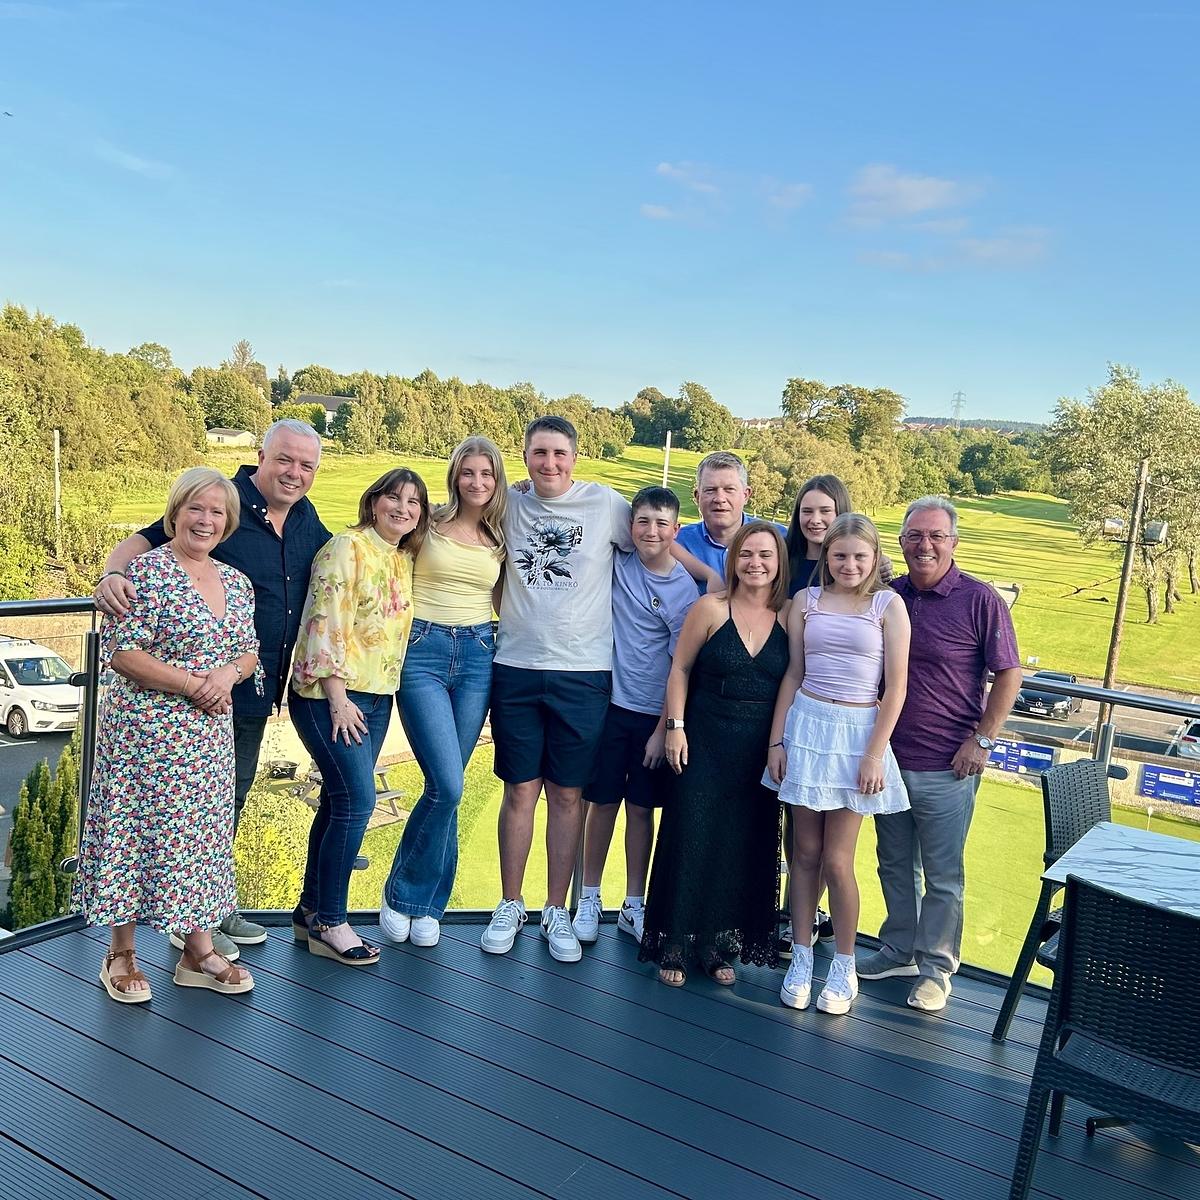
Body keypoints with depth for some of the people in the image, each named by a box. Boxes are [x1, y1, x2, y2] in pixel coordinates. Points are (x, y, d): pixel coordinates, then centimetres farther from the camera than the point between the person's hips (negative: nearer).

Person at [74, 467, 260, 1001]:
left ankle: (199, 949, 24)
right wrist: (194, 685, -18)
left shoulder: (237, 582, 9)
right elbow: (120, 653, -16)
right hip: (146, 730, -6)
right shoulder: (147, 571, -11)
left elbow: (249, 652, 14)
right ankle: (120, 953, 21)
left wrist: (229, 673, -8)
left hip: (210, 736, 6)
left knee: (201, 834, 12)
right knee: (135, 830, 4)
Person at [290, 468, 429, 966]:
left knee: (339, 801, 11)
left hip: (377, 697, 7)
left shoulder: (407, 559, 13)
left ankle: (310, 910, 22)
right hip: (329, 695, -7)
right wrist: (338, 698, -19)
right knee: (357, 799, -12)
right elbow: (326, 622, -16)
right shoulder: (347, 547, -10)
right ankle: (329, 923, 0)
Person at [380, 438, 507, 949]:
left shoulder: (501, 537, 10)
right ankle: (403, 893, 11)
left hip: (477, 657, 3)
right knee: (448, 787, -12)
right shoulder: (429, 525, 0)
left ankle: (421, 903, 21)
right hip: (422, 652, -3)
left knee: (445, 787, 6)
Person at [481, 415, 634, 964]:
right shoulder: (510, 504, 5)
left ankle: (557, 912, 20)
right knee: (520, 790, 8)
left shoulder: (606, 504, -1)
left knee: (567, 794, 7)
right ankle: (509, 907, 22)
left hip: (582, 672, -1)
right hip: (516, 668, 2)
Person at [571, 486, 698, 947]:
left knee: (640, 808, 9)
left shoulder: (684, 590, -8)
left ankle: (634, 906, 22)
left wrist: (663, 729, -7)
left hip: (653, 714, -1)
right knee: (602, 802, 8)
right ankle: (589, 899, 22)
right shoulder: (617, 561, -3)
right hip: (609, 702, 1)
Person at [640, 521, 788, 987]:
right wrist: (675, 727, -5)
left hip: (761, 751, 2)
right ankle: (675, 945, 17)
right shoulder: (710, 608, -4)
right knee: (691, 839, 1)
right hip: (705, 743, -2)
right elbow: (680, 669, 0)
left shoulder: (791, 616, 0)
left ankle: (720, 946, 24)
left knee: (746, 846, 8)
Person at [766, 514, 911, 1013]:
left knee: (836, 860, 0)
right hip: (806, 727, 2)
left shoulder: (888, 605, -2)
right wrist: (777, 740, 3)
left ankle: (844, 968, 19)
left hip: (858, 733, -2)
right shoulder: (806, 601, 5)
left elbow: (896, 687, -4)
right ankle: (801, 959, 23)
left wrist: (875, 753, -9)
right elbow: (792, 674, 7)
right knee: (804, 852, 8)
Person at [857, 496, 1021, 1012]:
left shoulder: (979, 600, -9)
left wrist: (982, 740, -11)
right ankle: (898, 950, 35)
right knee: (895, 863, 18)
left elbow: (1008, 674, -6)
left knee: (942, 874, 7)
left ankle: (936, 968, 23)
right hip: (888, 758, 5)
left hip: (947, 767, -5)